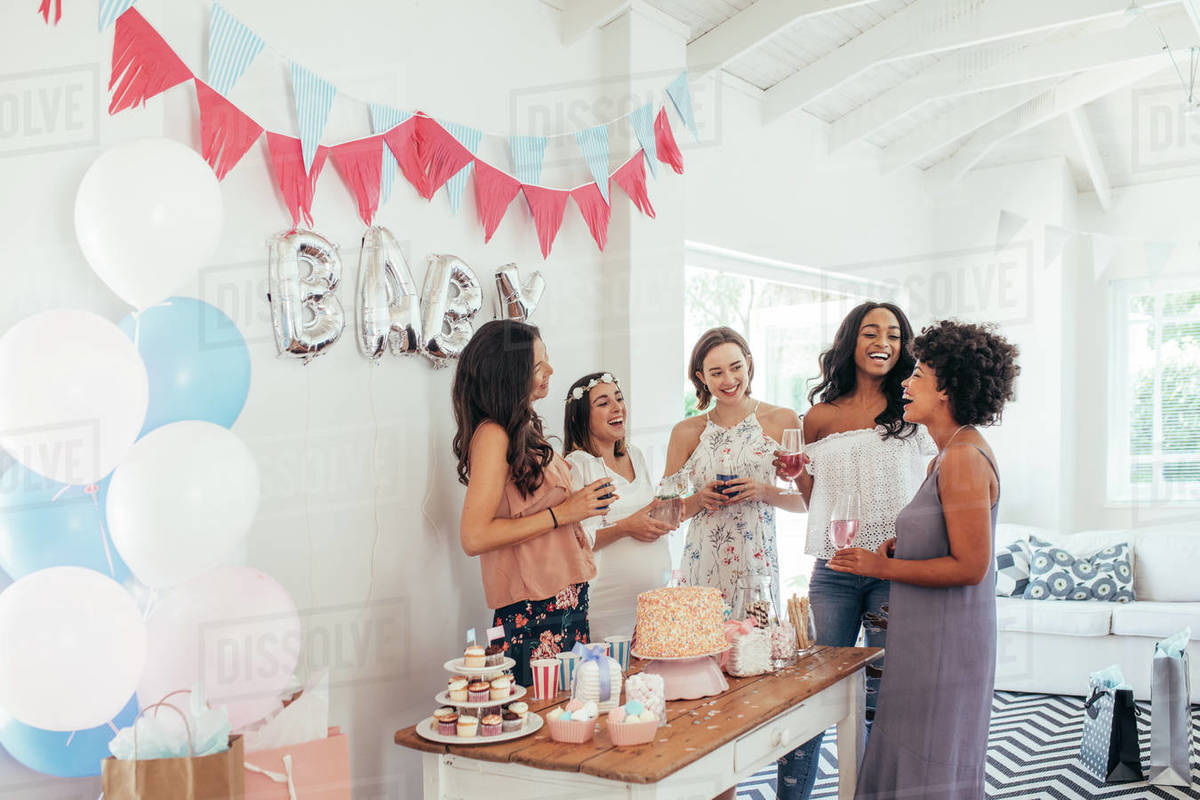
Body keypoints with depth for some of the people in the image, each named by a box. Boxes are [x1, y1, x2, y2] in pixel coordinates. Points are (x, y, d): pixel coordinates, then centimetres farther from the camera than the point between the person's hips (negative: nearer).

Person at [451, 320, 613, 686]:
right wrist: (562, 512, -17)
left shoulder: (525, 429, 12)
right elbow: (474, 537, -20)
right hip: (534, 611, -8)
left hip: (566, 600, 8)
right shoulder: (493, 436, -15)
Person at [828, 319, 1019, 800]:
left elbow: (970, 566, -23)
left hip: (946, 637, -10)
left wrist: (884, 568, -18)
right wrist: (900, 546, 6)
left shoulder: (963, 458, -20)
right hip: (930, 634, 10)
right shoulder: (951, 454, 11)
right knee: (915, 759, 19)